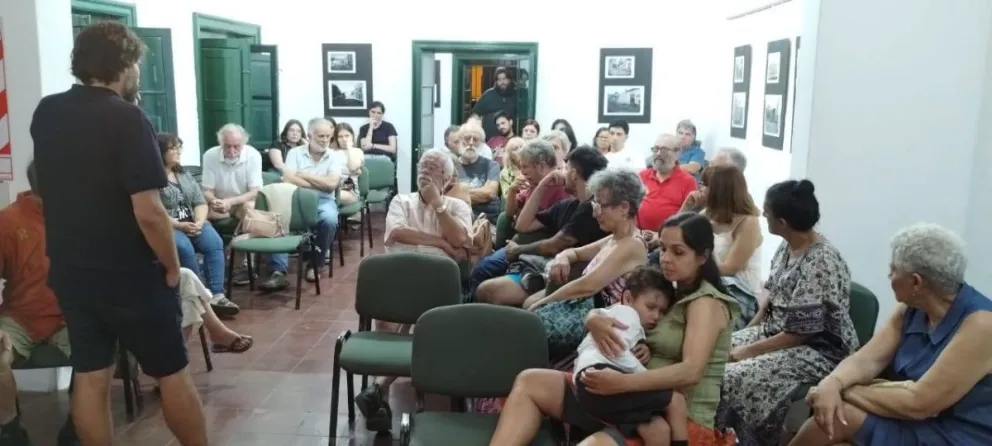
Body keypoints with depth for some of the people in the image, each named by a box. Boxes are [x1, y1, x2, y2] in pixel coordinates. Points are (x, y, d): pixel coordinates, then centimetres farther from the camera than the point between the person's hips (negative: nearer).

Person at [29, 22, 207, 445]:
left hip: (70, 272, 6)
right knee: (173, 375, 8)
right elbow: (148, 212, -23)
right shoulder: (127, 118, -18)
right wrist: (172, 266, -11)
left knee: (89, 378, 12)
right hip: (130, 275, -6)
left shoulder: (45, 113, 4)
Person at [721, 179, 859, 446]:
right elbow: (772, 287, 18)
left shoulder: (820, 264, -25)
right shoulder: (788, 246, 2)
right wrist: (759, 314, -3)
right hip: (777, 329, 9)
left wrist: (750, 350, -18)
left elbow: (801, 332, -24)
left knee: (736, 378, -26)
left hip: (819, 349, -9)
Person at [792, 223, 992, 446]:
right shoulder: (913, 309, 2)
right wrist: (831, 384, -25)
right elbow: (866, 360, -4)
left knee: (837, 417, -17)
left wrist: (845, 390, -18)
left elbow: (918, 402, -27)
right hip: (916, 422, 7)